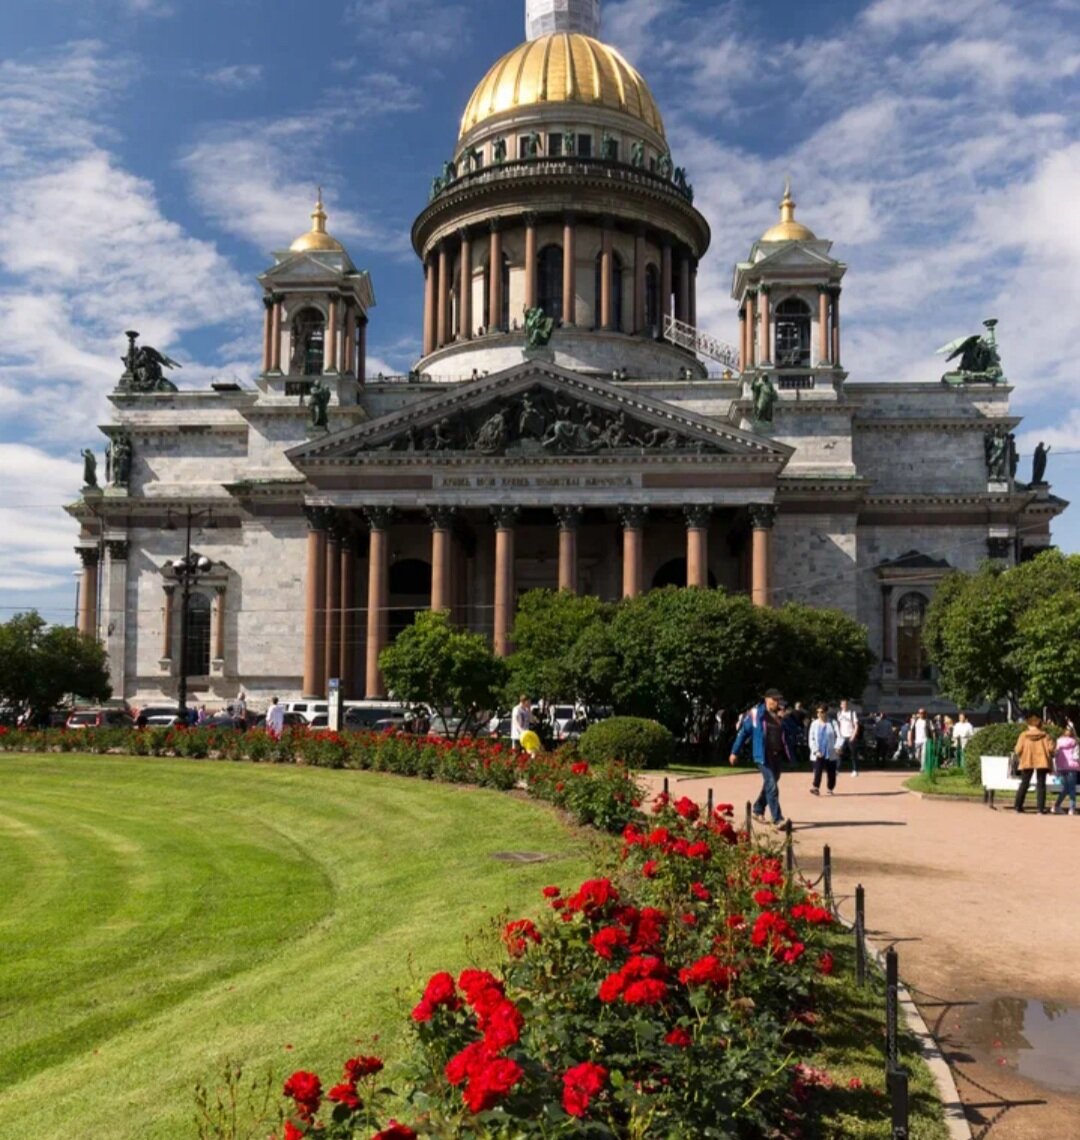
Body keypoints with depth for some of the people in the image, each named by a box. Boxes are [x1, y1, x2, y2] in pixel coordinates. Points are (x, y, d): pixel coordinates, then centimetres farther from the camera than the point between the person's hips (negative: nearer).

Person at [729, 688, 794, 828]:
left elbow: (792, 731, 0)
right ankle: (777, 819, -13)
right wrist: (735, 752, 0)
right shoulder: (755, 714, -6)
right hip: (764, 756, -6)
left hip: (778, 755, 6)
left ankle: (758, 810, 35)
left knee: (769, 784, 17)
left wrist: (784, 719, -15)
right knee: (772, 786, -13)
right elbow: (743, 732, -1)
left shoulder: (782, 714, 9)